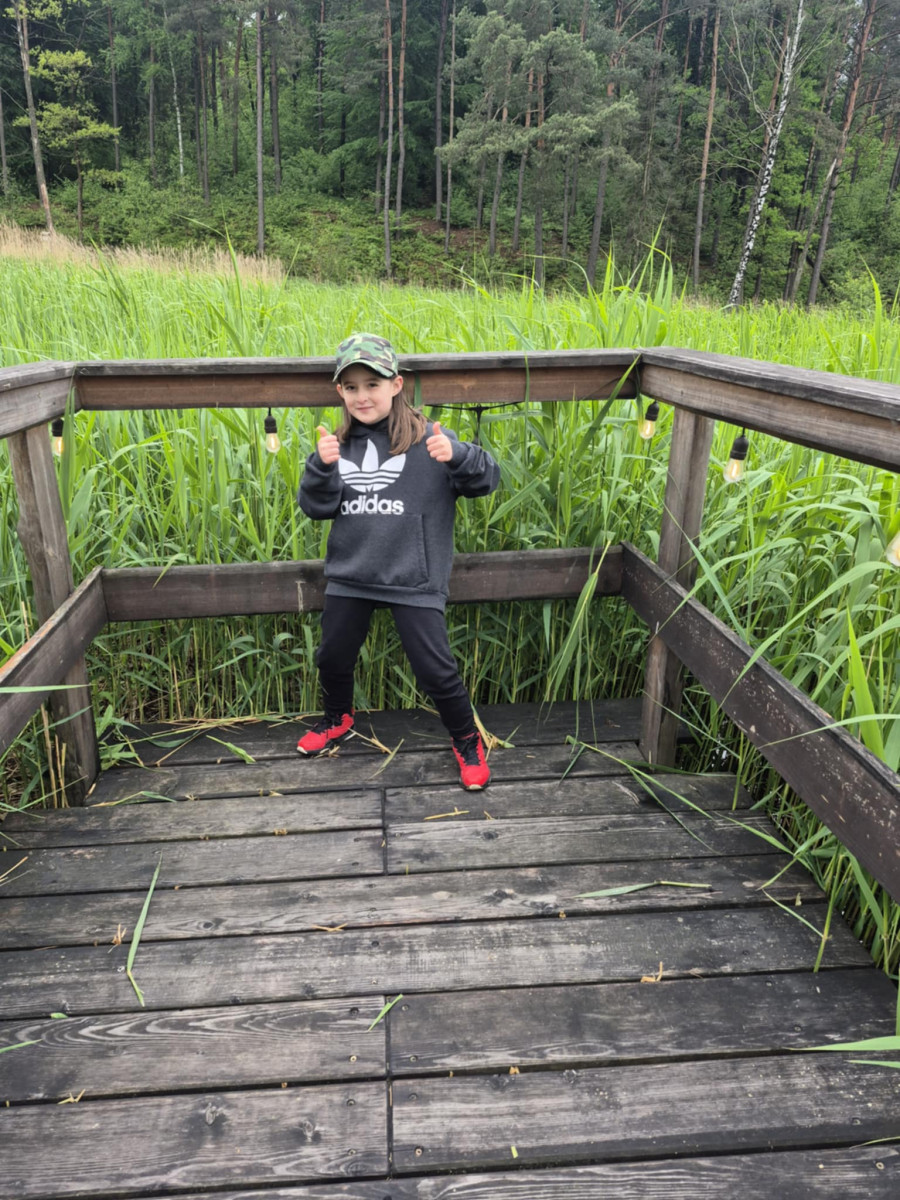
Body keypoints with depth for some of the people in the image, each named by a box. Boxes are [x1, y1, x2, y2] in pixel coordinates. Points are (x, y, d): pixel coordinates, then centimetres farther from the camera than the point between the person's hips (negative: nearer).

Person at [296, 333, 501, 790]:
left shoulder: (427, 440, -9)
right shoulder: (338, 444, 4)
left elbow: (487, 479, -12)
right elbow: (315, 507, 1)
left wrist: (457, 455, -32)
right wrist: (322, 466, -18)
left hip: (413, 579, -5)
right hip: (349, 576, 5)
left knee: (435, 669, -2)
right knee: (332, 657, 19)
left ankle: (466, 740, 24)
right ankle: (337, 719, 50)